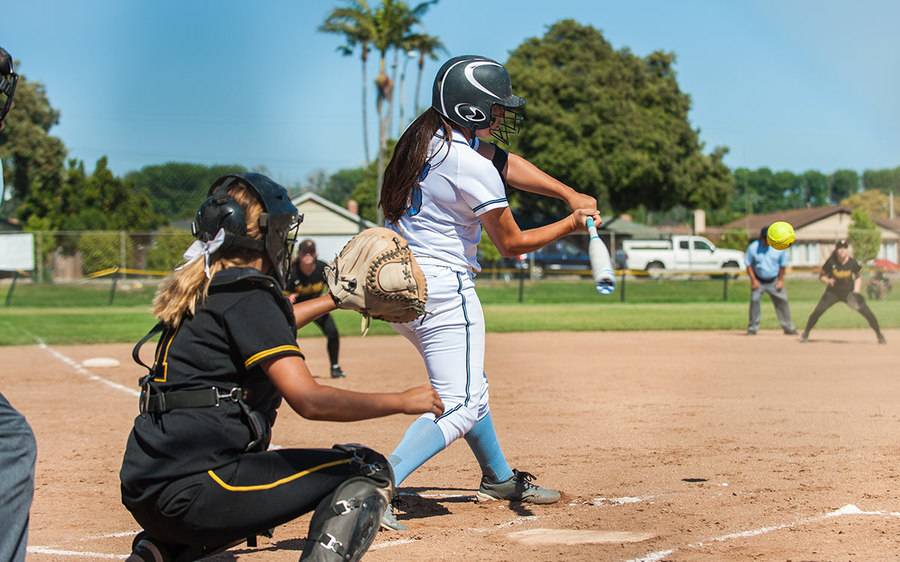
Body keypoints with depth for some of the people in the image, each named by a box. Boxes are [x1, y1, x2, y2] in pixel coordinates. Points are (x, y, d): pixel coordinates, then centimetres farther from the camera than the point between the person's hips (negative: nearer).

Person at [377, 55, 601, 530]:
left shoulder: (431, 136, 5)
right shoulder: (472, 166, -20)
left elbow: (506, 163, 15)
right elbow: (513, 244, -8)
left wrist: (570, 194, 6)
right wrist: (571, 224, 5)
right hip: (442, 288, -10)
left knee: (468, 385, 24)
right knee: (460, 404, -8)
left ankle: (499, 479, 40)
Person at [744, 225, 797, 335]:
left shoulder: (779, 247, -10)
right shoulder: (753, 247, -13)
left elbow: (783, 265, 1)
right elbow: (749, 265, -4)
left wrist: (780, 280, -1)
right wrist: (753, 280, -9)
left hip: (774, 281, 1)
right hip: (758, 281, -1)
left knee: (782, 301, -1)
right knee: (754, 301, -8)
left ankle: (788, 327, 9)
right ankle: (752, 328, 5)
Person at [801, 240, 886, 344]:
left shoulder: (852, 263, -13)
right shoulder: (831, 262, -16)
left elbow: (858, 277, 3)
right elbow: (821, 276, -3)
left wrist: (856, 291, -11)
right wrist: (827, 280, -25)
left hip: (850, 293, 0)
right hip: (833, 292, 0)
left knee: (867, 312, -9)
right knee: (817, 311, -14)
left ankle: (879, 335, 9)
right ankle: (805, 333, 7)